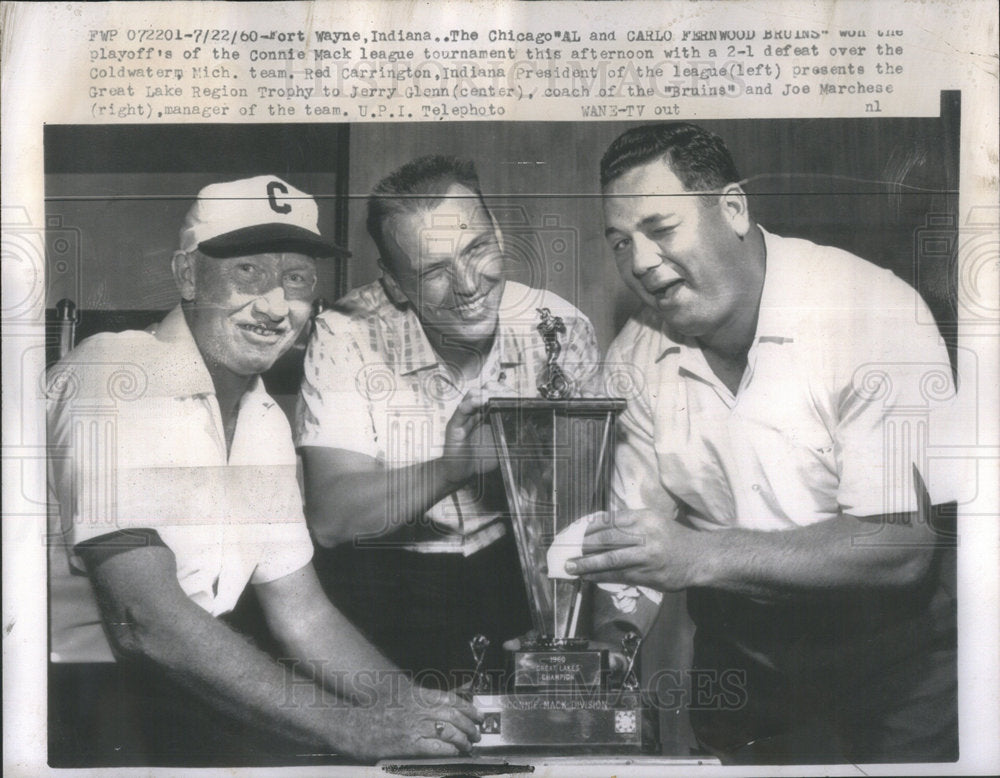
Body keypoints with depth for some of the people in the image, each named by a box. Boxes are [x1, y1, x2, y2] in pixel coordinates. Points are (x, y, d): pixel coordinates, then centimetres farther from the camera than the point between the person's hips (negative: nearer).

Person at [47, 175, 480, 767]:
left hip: (177, 688, 7)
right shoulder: (115, 376, -17)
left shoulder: (266, 421, 10)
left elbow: (302, 613, 11)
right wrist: (351, 728, -23)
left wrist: (411, 707, -5)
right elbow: (147, 619, -24)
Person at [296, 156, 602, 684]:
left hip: (520, 561, 2)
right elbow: (331, 519, -19)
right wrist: (457, 466, -32)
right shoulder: (347, 338, -12)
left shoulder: (560, 328, -5)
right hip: (387, 570, -2)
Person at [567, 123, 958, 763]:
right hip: (741, 649, 4)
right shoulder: (635, 357, -1)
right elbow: (646, 520, 1)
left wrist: (702, 556, -34)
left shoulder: (874, 313, -20)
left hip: (892, 640, -4)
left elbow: (902, 545, -25)